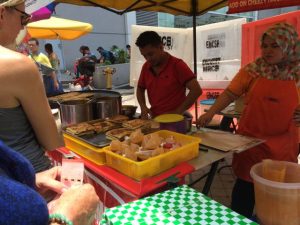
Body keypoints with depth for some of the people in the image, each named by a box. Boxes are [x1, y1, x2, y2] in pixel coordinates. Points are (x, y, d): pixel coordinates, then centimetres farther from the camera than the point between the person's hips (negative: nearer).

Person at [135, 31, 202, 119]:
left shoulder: (177, 65, -10)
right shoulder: (146, 67, 5)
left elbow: (196, 90, -15)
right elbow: (140, 89, 19)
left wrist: (179, 112, -16)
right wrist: (143, 107, 1)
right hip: (155, 119, 5)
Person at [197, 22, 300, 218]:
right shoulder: (253, 70, -3)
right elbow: (230, 94, -5)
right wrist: (211, 113, -18)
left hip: (283, 145, 1)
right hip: (250, 140, -1)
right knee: (245, 187, 11)